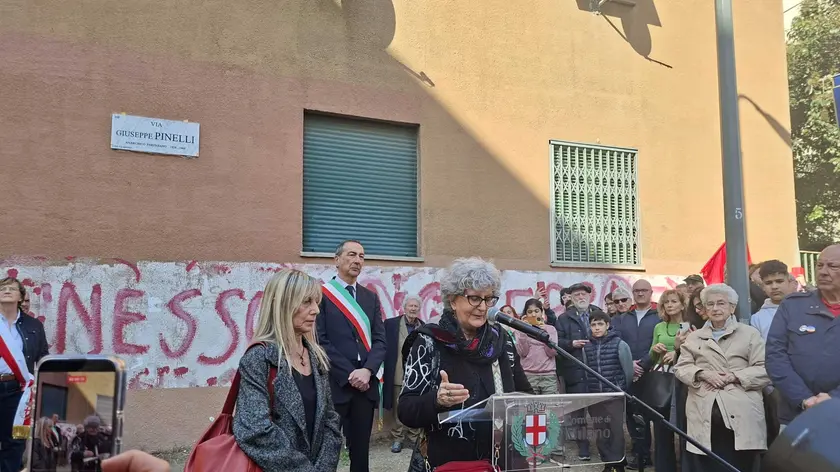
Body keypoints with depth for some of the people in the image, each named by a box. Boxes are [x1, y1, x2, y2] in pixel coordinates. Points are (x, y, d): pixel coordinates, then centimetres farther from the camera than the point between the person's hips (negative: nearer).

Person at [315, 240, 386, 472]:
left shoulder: (371, 297, 14)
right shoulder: (321, 294, -2)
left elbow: (380, 340, 7)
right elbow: (320, 341, -9)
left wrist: (367, 370, -10)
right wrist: (349, 374, -12)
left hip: (365, 384, 5)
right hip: (334, 384, -4)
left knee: (360, 450, 11)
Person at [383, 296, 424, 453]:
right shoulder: (391, 324, 0)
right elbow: (384, 347, -1)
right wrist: (385, 370, -7)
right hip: (398, 375, -2)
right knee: (398, 409, 6)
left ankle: (414, 437, 21)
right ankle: (397, 438, 16)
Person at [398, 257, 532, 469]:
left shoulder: (501, 340, 1)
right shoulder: (429, 342, -10)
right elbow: (405, 410, -13)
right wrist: (437, 400, -31)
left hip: (501, 460, 4)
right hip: (448, 463, -3)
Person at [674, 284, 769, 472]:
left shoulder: (750, 333, 10)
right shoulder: (694, 337, 19)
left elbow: (765, 370, 1)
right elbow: (681, 368, 10)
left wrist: (732, 376, -11)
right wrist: (703, 374, -9)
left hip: (740, 416, -2)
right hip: (704, 416, 2)